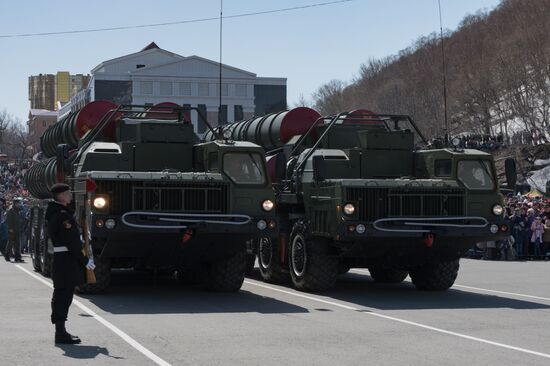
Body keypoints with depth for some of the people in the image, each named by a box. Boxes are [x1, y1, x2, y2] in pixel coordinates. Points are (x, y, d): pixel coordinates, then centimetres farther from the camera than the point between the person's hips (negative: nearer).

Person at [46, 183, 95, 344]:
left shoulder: (55, 212, 14)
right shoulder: (62, 215, -18)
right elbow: (71, 242, -20)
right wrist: (85, 260, -14)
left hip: (59, 259, 11)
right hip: (67, 260, -11)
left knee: (61, 296, 15)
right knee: (64, 295, -6)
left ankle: (60, 331, 23)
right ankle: (61, 334, -3)